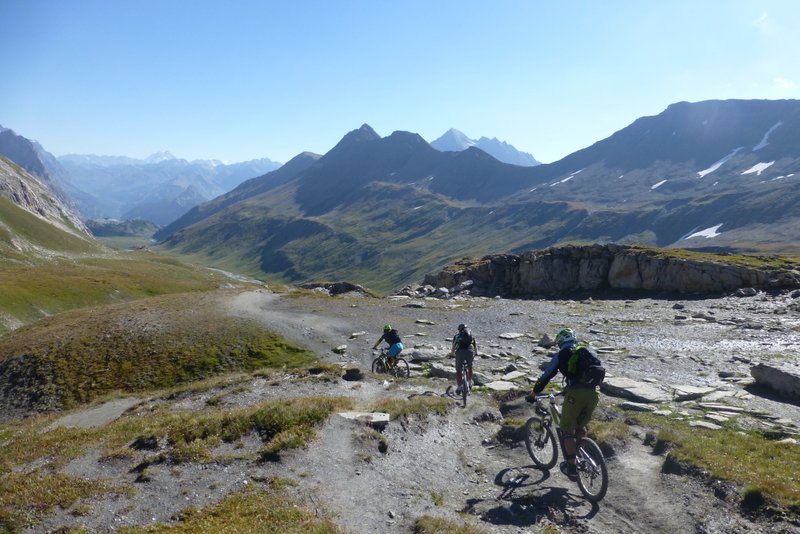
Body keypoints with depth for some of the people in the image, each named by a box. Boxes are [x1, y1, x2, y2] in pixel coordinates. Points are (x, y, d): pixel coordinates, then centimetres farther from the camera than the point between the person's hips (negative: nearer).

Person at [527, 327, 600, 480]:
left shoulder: (561, 355, 11)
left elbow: (545, 376, 11)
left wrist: (533, 394, 22)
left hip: (575, 394, -5)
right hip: (593, 393, 5)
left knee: (567, 430, 9)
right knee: (581, 427, 26)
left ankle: (571, 466, 8)